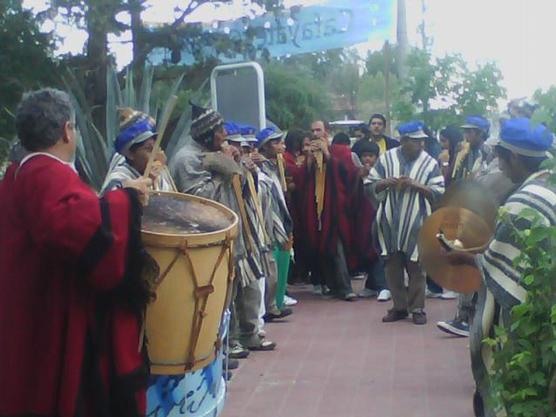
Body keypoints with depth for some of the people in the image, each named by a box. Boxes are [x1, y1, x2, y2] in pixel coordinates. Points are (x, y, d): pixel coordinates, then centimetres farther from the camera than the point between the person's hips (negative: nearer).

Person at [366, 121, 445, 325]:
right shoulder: (386, 159, 4)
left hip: (416, 223, -2)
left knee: (416, 267, 2)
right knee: (393, 266, 7)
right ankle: (399, 307, 19)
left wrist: (416, 185, -16)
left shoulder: (430, 163, 0)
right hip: (390, 222, 2)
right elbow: (370, 185, 7)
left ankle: (417, 308, 12)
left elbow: (438, 193, -5)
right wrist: (386, 182, -12)